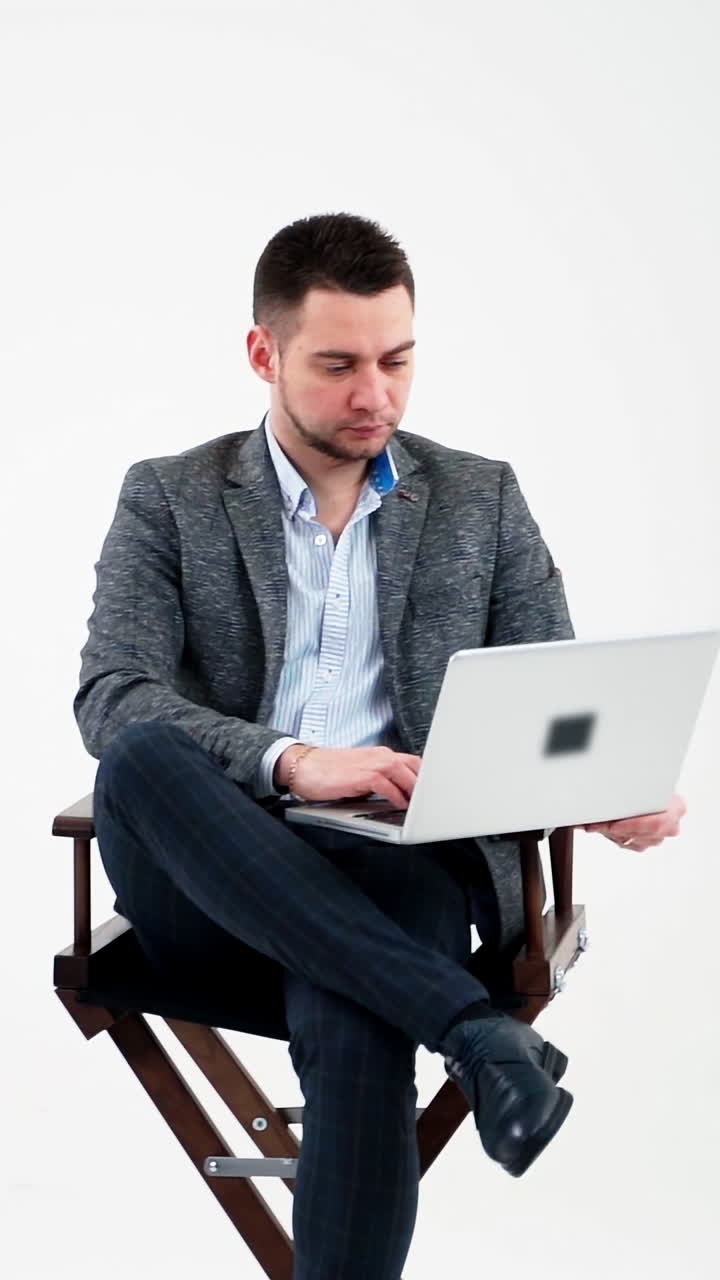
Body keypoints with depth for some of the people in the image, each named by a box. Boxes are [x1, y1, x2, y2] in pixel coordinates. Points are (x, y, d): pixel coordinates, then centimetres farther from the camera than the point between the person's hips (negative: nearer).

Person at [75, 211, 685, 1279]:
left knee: (353, 1028, -37)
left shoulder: (483, 499, 16)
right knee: (144, 757, -35)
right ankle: (469, 1026, -36)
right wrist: (288, 762, -23)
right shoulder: (169, 499, 10)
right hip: (209, 884, 1)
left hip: (400, 859, 0)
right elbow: (111, 699, -4)